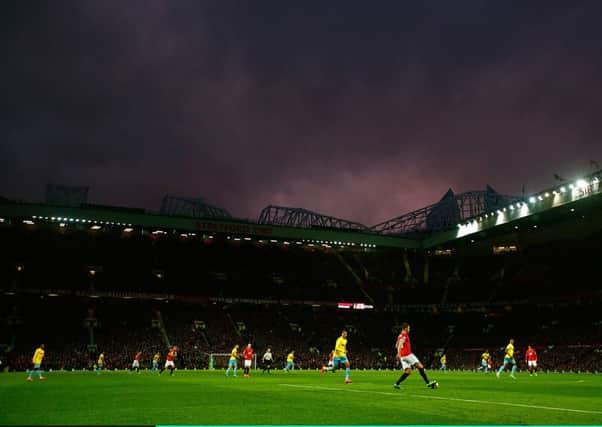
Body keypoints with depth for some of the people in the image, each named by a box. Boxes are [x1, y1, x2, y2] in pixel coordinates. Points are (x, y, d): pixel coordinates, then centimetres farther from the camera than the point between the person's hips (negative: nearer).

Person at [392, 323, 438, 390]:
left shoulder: (400, 336, 20)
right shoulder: (404, 335, -8)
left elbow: (397, 345, 31)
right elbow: (400, 343, -25)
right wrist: (399, 353, -35)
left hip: (403, 356, 9)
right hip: (407, 354, -9)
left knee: (408, 372, 8)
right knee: (420, 366, -5)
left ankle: (396, 384, -2)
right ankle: (428, 383, -6)